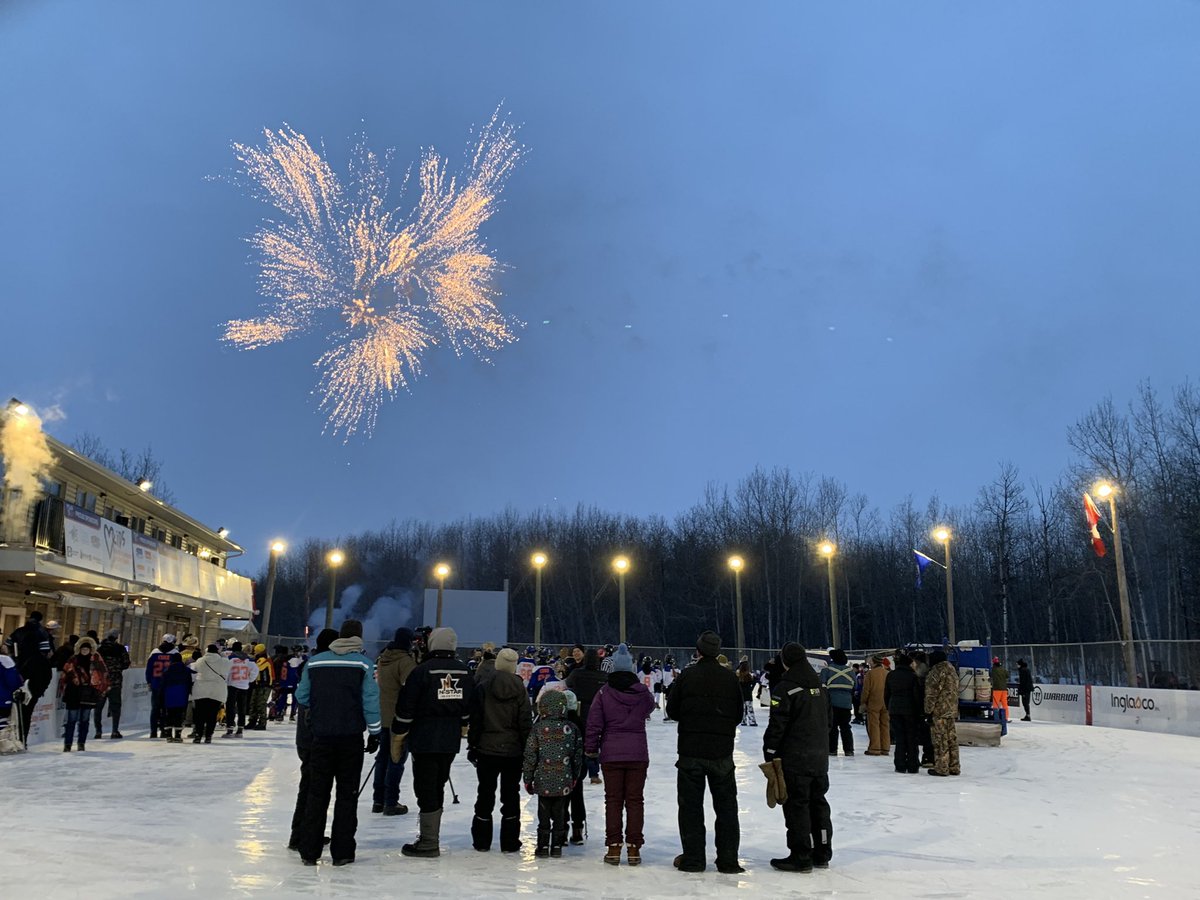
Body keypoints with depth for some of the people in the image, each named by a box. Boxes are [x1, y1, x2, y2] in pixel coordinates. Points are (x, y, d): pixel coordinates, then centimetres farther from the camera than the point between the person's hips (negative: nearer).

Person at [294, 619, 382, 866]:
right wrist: (374, 732, 1)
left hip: (320, 735, 2)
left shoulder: (314, 662, 3)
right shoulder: (364, 663, -5)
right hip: (351, 736, -2)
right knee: (347, 794, 6)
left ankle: (309, 850, 14)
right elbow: (370, 701, -8)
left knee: (317, 792, 12)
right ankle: (342, 851, 8)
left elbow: (301, 697, 8)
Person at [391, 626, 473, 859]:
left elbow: (405, 710, -11)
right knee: (437, 787, 16)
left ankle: (428, 844, 5)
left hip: (424, 742, -6)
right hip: (450, 743, 6)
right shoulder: (464, 673, 5)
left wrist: (397, 741, -1)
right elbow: (468, 711, 13)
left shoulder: (422, 671, -13)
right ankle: (430, 837, 25)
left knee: (425, 790, 2)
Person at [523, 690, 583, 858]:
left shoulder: (538, 728, -8)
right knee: (560, 813, 11)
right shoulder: (571, 729, -1)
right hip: (564, 781, 2)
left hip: (543, 781, -2)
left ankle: (543, 846, 14)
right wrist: (575, 776, 17)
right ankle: (557, 846, 15)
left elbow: (530, 756, -5)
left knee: (544, 813, 9)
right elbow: (578, 755, 6)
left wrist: (527, 778, 4)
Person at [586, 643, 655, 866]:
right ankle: (633, 848, 9)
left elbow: (594, 723, -5)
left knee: (613, 800, 7)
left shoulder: (604, 693, -6)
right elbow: (650, 706, 20)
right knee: (635, 800, 7)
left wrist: (591, 748, 6)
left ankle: (613, 848, 8)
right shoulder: (642, 692, -2)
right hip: (638, 754, 1)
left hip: (611, 755, -1)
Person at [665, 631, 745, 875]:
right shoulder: (730, 678, -3)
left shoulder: (686, 676, -9)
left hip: (690, 751, -2)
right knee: (726, 805, 12)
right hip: (722, 753, 2)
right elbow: (738, 714, 6)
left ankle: (693, 859, 10)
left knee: (691, 805, 8)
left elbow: (672, 711, -1)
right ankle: (728, 860, 14)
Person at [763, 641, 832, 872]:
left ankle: (801, 858, 4)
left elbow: (777, 725, -16)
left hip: (795, 759, -8)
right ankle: (822, 855, 22)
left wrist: (770, 755, -8)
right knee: (818, 803, 15)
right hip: (820, 757, 8)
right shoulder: (820, 687, 11)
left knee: (797, 806, 0)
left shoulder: (785, 688, -14)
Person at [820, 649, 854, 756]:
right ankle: (849, 750, 9)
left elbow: (822, 686, -9)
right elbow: (854, 687, 12)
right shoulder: (850, 670, 6)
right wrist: (853, 701, 23)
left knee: (832, 726, 4)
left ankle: (832, 749, 2)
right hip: (846, 703, 3)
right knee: (845, 726, 11)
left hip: (832, 702, -3)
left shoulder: (827, 669, -7)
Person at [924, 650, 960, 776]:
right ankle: (953, 767, 17)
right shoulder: (952, 669, 17)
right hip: (952, 710, 9)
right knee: (952, 738, 12)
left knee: (940, 739, -5)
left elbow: (932, 692, -16)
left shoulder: (937, 670, -12)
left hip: (939, 710, -9)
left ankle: (941, 768, -2)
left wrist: (928, 710, -12)